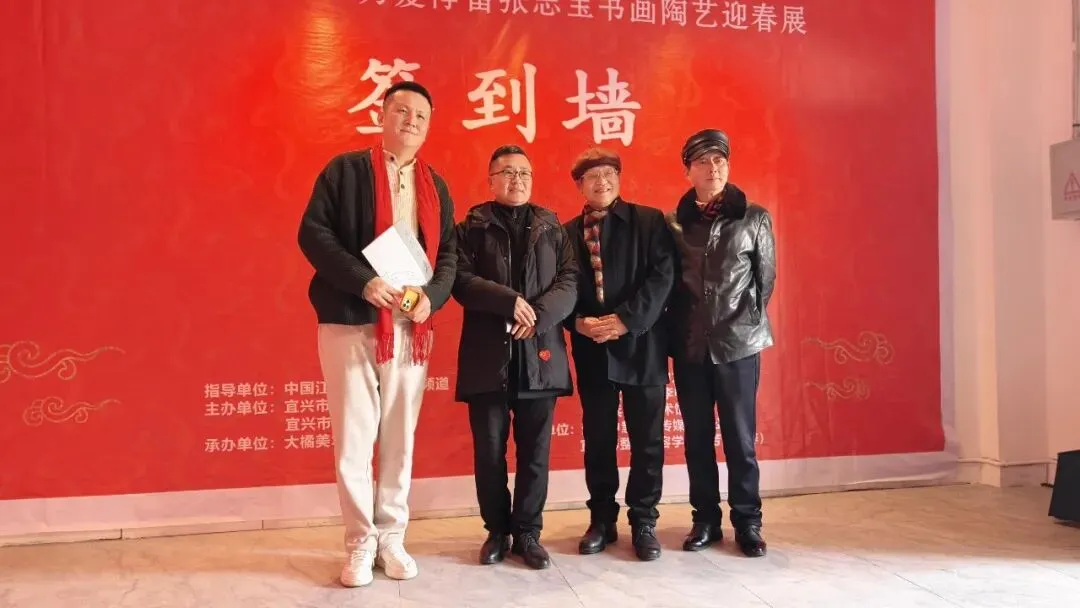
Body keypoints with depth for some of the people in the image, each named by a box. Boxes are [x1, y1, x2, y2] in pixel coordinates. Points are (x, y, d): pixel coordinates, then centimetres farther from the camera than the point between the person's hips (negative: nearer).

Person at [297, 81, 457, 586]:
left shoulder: (435, 187, 14)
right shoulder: (345, 170, 1)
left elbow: (449, 254, 11)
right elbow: (313, 233, -7)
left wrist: (431, 296, -9)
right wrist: (363, 281, -19)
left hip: (410, 327, 4)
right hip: (350, 322, -4)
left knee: (399, 437, 9)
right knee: (353, 438, 1)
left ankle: (391, 538, 22)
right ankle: (360, 544, 16)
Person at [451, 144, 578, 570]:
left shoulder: (551, 228, 13)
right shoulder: (471, 227, 6)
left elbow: (570, 280, 3)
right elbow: (461, 280, -6)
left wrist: (540, 314, -14)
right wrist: (509, 301, -18)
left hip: (539, 354, 2)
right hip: (487, 355, -1)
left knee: (535, 451, 6)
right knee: (489, 450, 5)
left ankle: (527, 532, 20)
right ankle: (497, 530, 22)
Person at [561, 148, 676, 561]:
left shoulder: (650, 221, 3)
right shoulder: (567, 233, 10)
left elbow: (663, 275, -7)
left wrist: (627, 319, -16)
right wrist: (579, 323, -13)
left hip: (642, 344, -2)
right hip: (591, 348, 2)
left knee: (647, 439, 5)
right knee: (598, 439, 9)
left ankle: (643, 521, 18)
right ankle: (602, 519, 23)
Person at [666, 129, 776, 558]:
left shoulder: (754, 218, 2)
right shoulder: (672, 222, 3)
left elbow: (766, 277, 7)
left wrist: (748, 322, 5)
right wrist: (676, 330, 4)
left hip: (738, 344, -1)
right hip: (690, 346, 2)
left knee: (739, 437, 3)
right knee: (697, 437, 8)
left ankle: (747, 522, 17)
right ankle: (706, 519, 20)